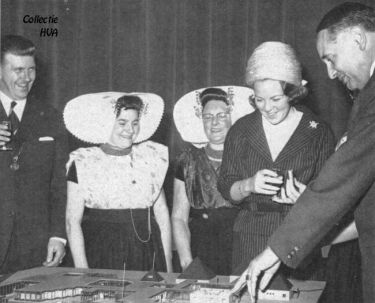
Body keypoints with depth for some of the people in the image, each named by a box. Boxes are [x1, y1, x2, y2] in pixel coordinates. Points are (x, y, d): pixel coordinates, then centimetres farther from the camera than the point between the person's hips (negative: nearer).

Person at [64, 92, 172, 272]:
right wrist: (82, 271, -11)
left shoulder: (151, 158, 7)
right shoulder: (83, 163, -2)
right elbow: (73, 221, -4)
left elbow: (162, 214, 9)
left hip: (146, 256, 3)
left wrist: (168, 267, 6)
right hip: (100, 256, -3)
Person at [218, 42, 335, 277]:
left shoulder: (318, 132, 0)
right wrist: (249, 185, -13)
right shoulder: (242, 130, 7)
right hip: (250, 238, 2)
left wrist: (306, 194, -20)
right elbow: (226, 189, 7)